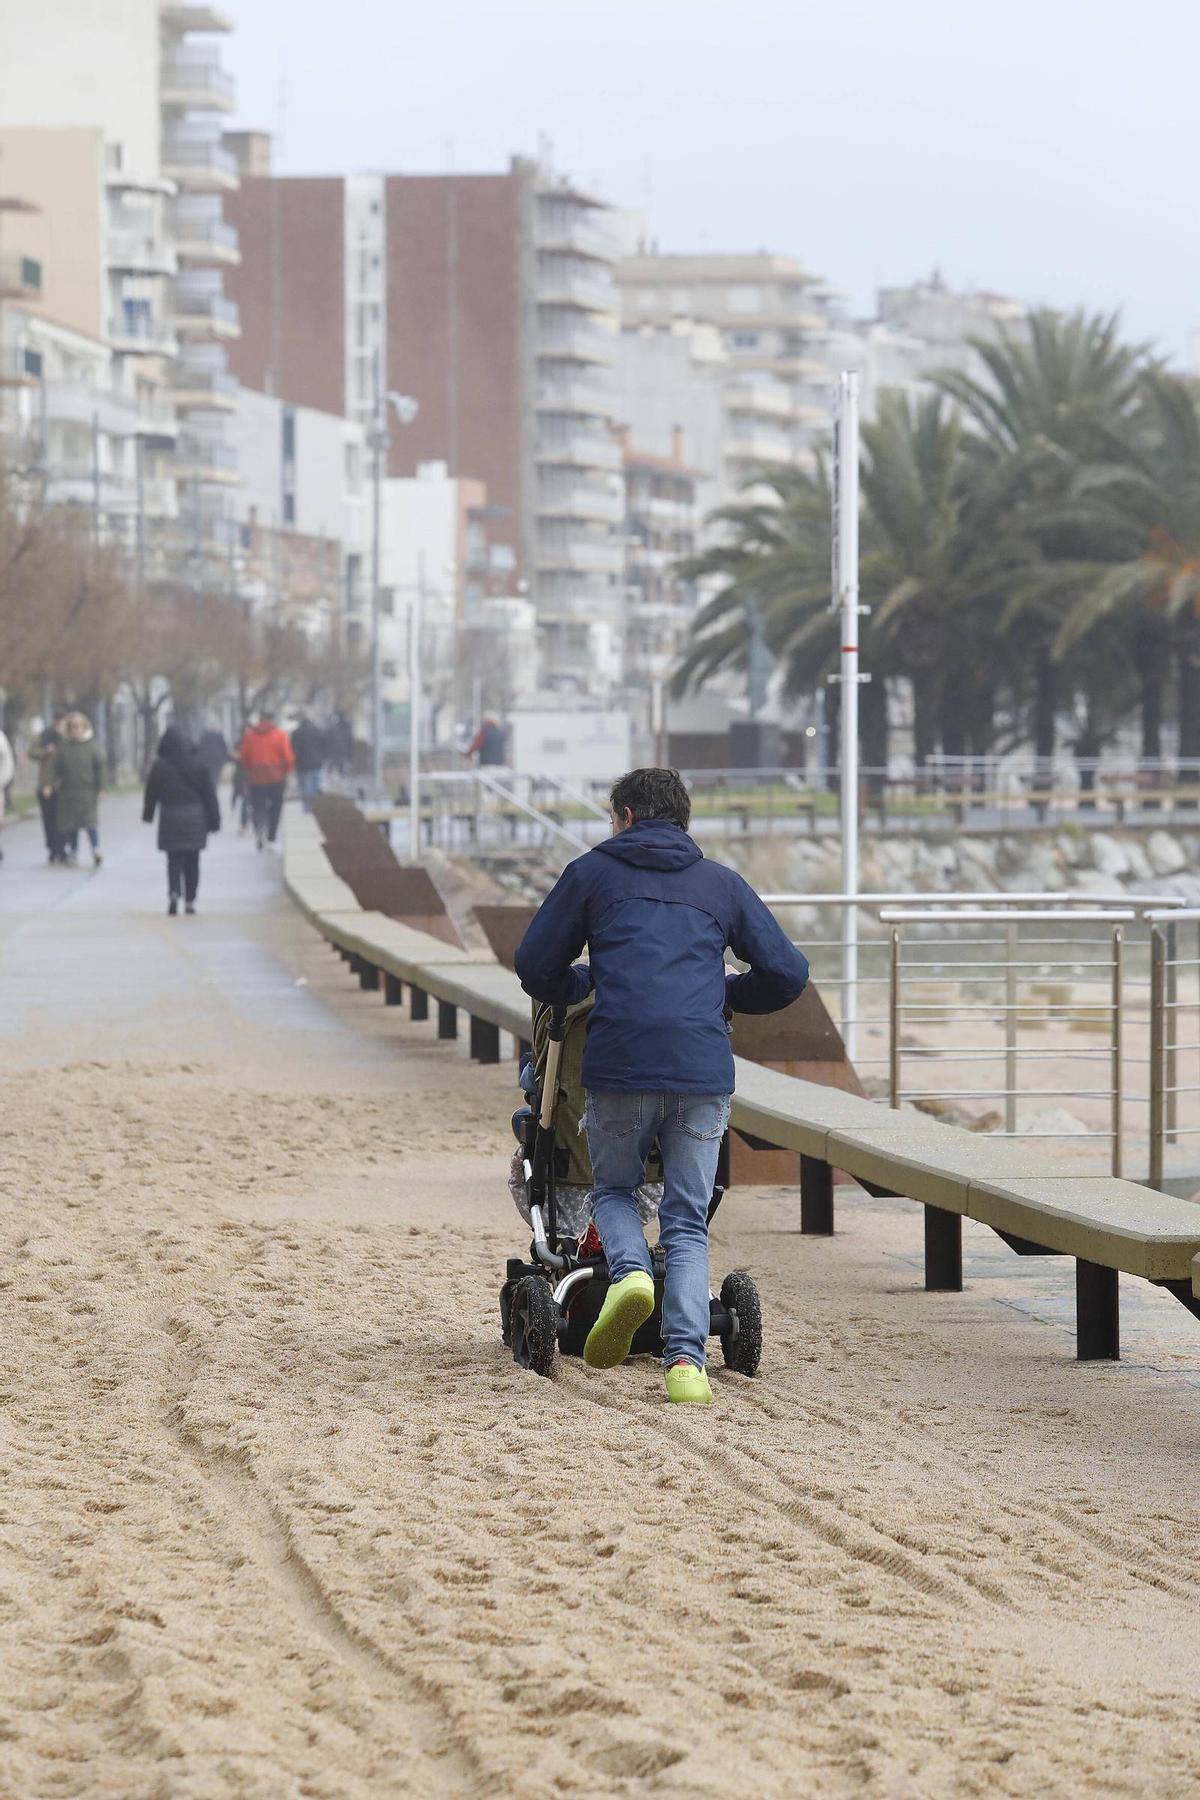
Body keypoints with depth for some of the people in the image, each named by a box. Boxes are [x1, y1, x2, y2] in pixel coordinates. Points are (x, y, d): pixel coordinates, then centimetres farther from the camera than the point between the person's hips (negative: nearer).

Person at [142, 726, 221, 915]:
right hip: (195, 818, 1)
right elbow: (209, 794, 0)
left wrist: (148, 815, 18)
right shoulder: (198, 763, -4)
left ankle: (174, 893, -19)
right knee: (192, 861, 11)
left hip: (170, 819, -1)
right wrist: (214, 820, 7)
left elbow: (151, 793, 1)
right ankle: (190, 900, 12)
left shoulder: (159, 766, -8)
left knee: (174, 860, 4)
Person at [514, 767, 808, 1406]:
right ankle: (685, 1357, -7)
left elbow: (536, 968, 14)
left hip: (620, 1065, -1)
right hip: (703, 1069, 1)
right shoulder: (721, 884, 19)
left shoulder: (591, 873, 14)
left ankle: (629, 1271, -9)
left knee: (614, 1189, 21)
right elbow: (787, 973, 16)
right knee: (687, 1222, 9)